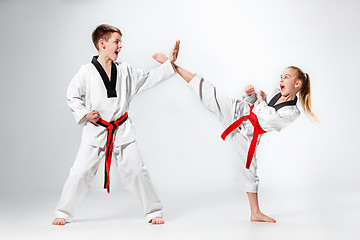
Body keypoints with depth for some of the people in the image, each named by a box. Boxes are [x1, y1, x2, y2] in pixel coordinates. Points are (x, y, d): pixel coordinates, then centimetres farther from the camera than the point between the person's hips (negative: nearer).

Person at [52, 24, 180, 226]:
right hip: (96, 131, -2)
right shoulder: (87, 71, -4)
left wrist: (170, 63, -2)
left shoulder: (125, 71, 5)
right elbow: (73, 96, 3)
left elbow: (148, 78, 7)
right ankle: (63, 213, 17)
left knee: (136, 171, 2)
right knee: (81, 172, 0)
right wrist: (84, 114, -11)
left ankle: (154, 211, 15)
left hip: (122, 130, 2)